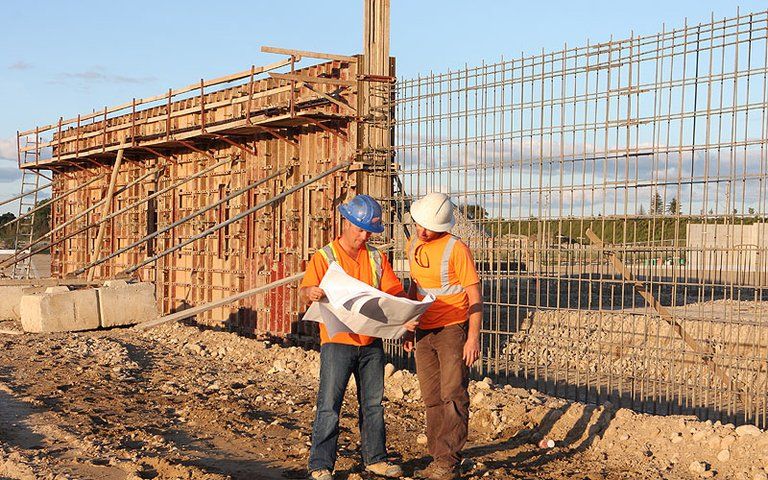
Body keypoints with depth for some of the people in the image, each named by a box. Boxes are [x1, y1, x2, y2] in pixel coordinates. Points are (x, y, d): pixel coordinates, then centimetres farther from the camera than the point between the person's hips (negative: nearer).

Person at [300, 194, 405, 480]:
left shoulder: (376, 258, 9)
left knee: (373, 403, 13)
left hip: (371, 342, 5)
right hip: (337, 341, -4)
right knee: (329, 406, -4)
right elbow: (305, 292, -13)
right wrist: (311, 293, -37)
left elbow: (394, 292, 6)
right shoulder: (324, 257, -3)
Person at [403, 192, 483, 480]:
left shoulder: (456, 249, -12)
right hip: (424, 332, 7)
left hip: (453, 330, -7)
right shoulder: (413, 246, 9)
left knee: (453, 396, -5)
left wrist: (473, 337, -17)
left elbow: (475, 297, -12)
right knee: (432, 399, 10)